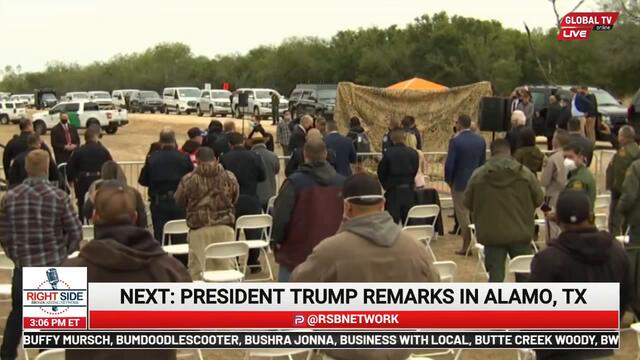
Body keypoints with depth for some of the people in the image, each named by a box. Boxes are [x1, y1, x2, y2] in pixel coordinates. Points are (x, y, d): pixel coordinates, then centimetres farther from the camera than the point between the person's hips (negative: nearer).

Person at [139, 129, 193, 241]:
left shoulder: (152, 158, -8)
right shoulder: (184, 158, -9)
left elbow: (142, 181, 0)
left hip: (158, 203, 0)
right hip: (179, 202, 0)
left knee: (159, 237, 7)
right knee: (179, 238, 9)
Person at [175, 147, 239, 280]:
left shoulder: (189, 179, -5)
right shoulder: (229, 177, 2)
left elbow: (179, 202, 9)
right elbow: (234, 199, 16)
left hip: (199, 229, -2)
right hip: (225, 227, 2)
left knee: (197, 269, 5)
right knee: (226, 266, 10)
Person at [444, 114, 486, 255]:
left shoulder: (455, 141, -16)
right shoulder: (480, 140, 2)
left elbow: (449, 164, -16)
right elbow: (482, 161, 7)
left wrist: (448, 180, -1)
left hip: (460, 182, -5)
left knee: (463, 214, 3)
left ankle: (466, 246, 4)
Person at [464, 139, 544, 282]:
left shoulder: (478, 175, -6)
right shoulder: (525, 173, -6)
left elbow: (468, 203, 4)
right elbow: (539, 199, 3)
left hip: (491, 234, 0)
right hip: (520, 233, 0)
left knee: (495, 276, 6)